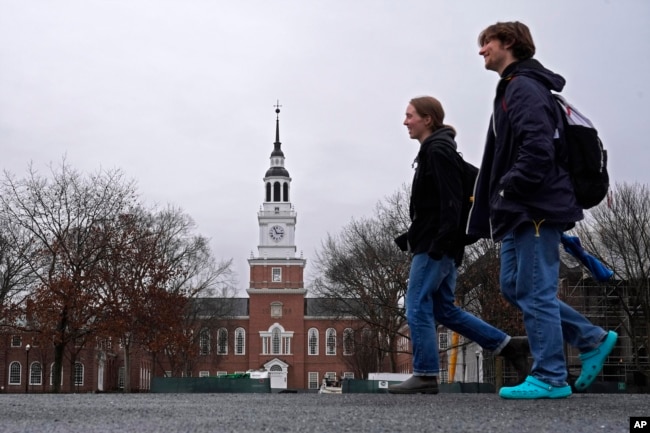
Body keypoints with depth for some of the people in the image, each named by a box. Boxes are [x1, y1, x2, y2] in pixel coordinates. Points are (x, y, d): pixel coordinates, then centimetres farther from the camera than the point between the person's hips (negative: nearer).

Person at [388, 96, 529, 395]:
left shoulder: (438, 150, -12)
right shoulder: (432, 150, 20)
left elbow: (451, 201, -20)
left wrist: (439, 244, -25)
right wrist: (411, 238, 17)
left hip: (436, 247, -10)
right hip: (433, 245, 10)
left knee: (418, 307, -6)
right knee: (443, 309, 12)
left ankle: (425, 376, 0)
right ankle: (508, 346, 16)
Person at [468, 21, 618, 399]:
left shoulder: (524, 87, -10)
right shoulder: (513, 89, 22)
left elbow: (538, 148, -23)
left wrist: (509, 189, -17)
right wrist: (498, 205, 17)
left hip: (535, 209, -11)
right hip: (520, 211, 11)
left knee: (534, 292, -7)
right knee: (515, 287, 12)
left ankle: (549, 378, 0)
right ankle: (594, 340, 18)